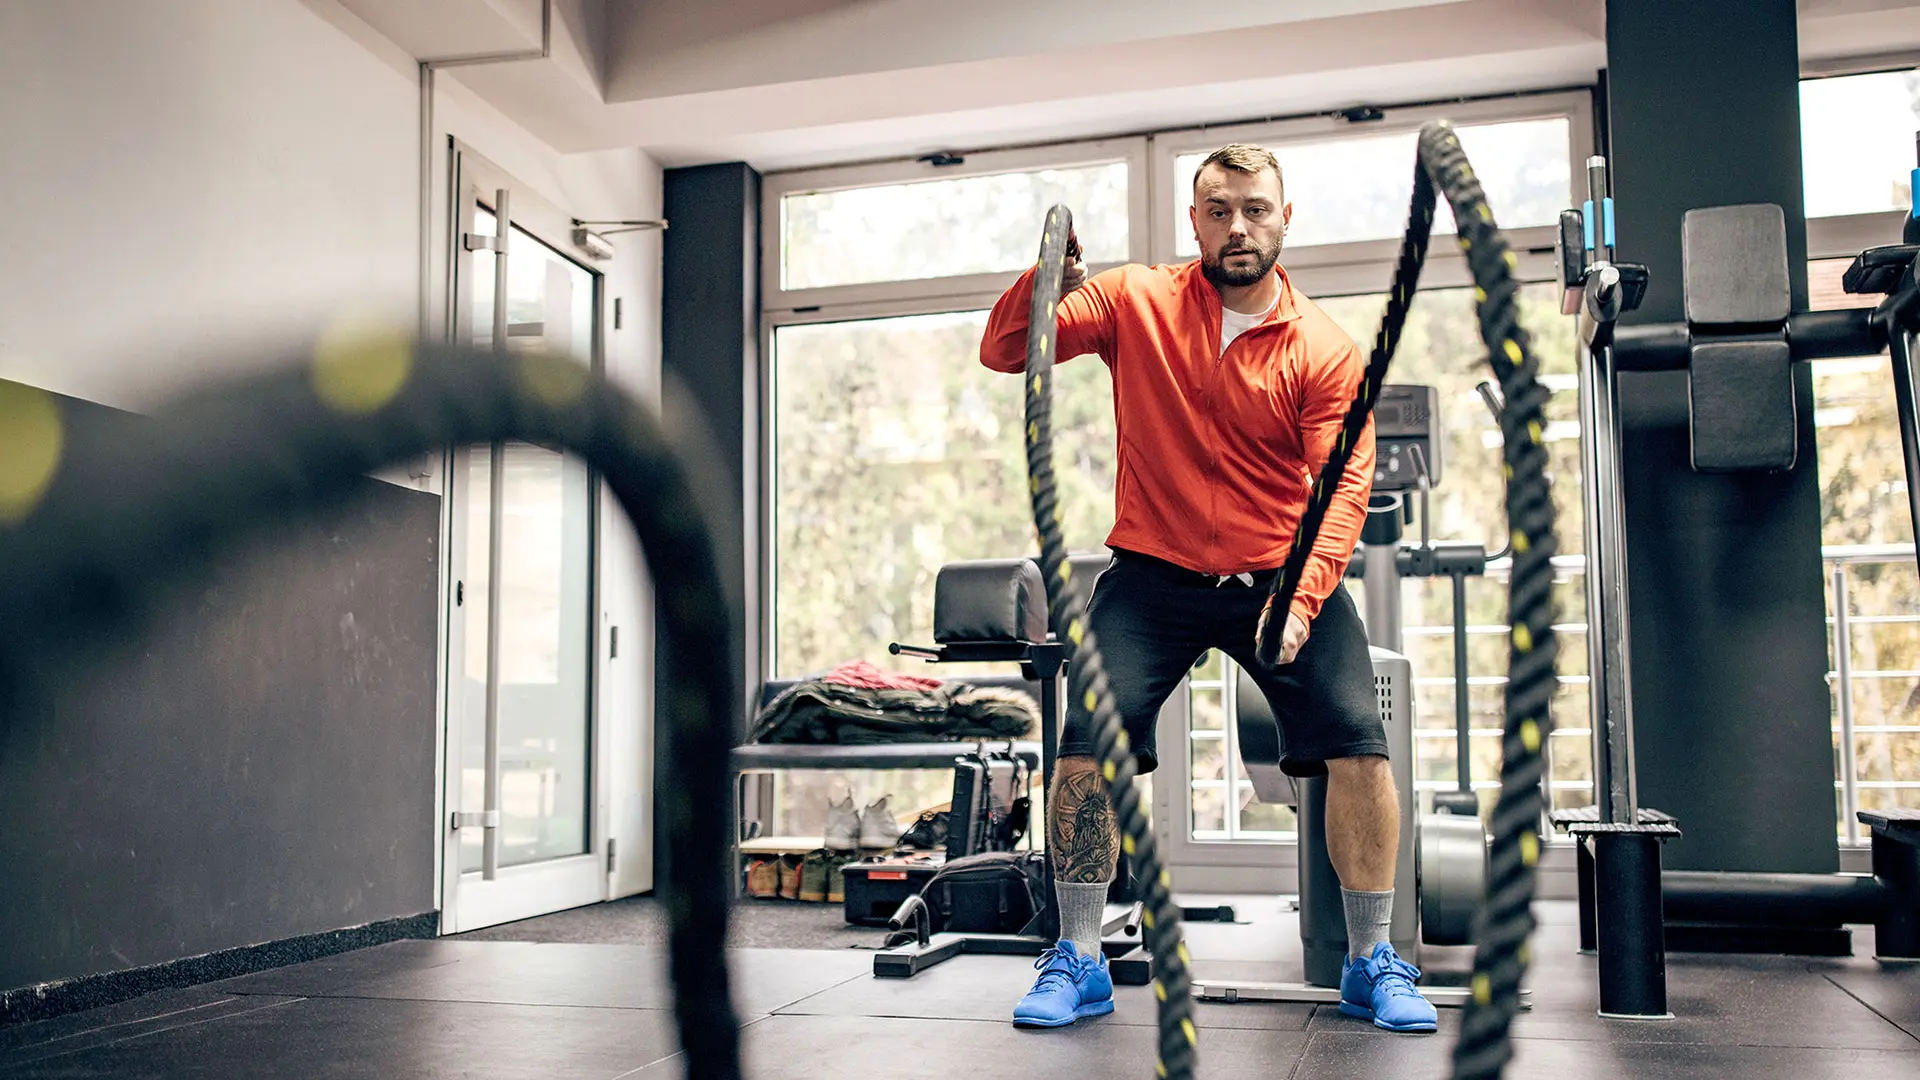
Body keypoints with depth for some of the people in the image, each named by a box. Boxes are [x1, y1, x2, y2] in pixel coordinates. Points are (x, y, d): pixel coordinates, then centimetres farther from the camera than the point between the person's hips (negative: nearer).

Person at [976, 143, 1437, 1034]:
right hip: (1154, 574, 0)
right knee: (1086, 744, -14)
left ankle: (1372, 964, 7)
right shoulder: (1135, 302, 0)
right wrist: (1046, 283, -23)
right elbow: (1003, 353, -2)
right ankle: (1078, 962, 4)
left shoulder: (1327, 351, -4)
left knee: (1359, 745, -12)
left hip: (1283, 577, 0)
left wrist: (1301, 598, -27)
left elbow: (1343, 488, -11)